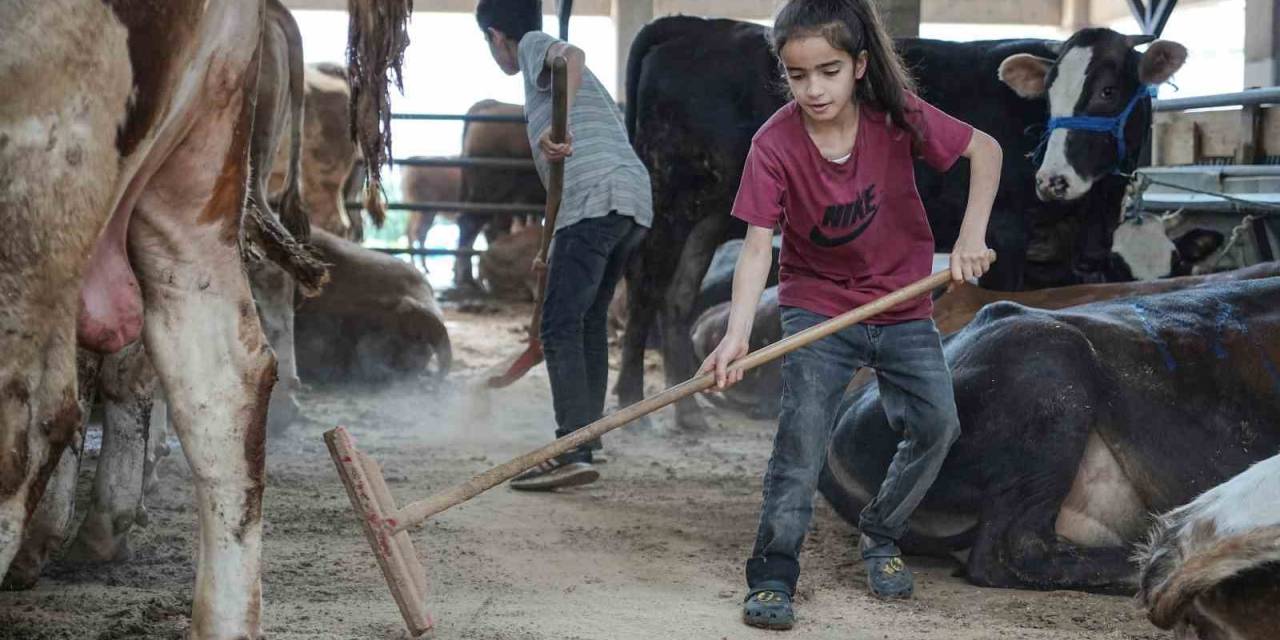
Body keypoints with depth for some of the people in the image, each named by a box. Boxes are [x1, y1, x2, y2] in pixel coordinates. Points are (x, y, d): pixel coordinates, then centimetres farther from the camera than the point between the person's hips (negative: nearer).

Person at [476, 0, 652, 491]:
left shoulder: (534, 44, 8)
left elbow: (571, 56, -17)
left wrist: (558, 128, -31)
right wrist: (554, 249, 39)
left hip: (594, 199, -9)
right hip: (635, 198, 9)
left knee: (560, 325, -12)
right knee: (589, 323, 16)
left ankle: (574, 455, -21)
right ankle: (583, 447, 17)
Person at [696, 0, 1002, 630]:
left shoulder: (896, 116, -17)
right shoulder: (774, 145, -20)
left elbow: (985, 149, -4)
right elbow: (757, 247, -24)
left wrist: (972, 234, -16)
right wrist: (736, 336, -37)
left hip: (902, 306, 2)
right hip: (816, 306, -2)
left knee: (937, 423, -6)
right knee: (802, 431, -19)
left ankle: (879, 535, 19)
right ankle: (772, 574, -11)